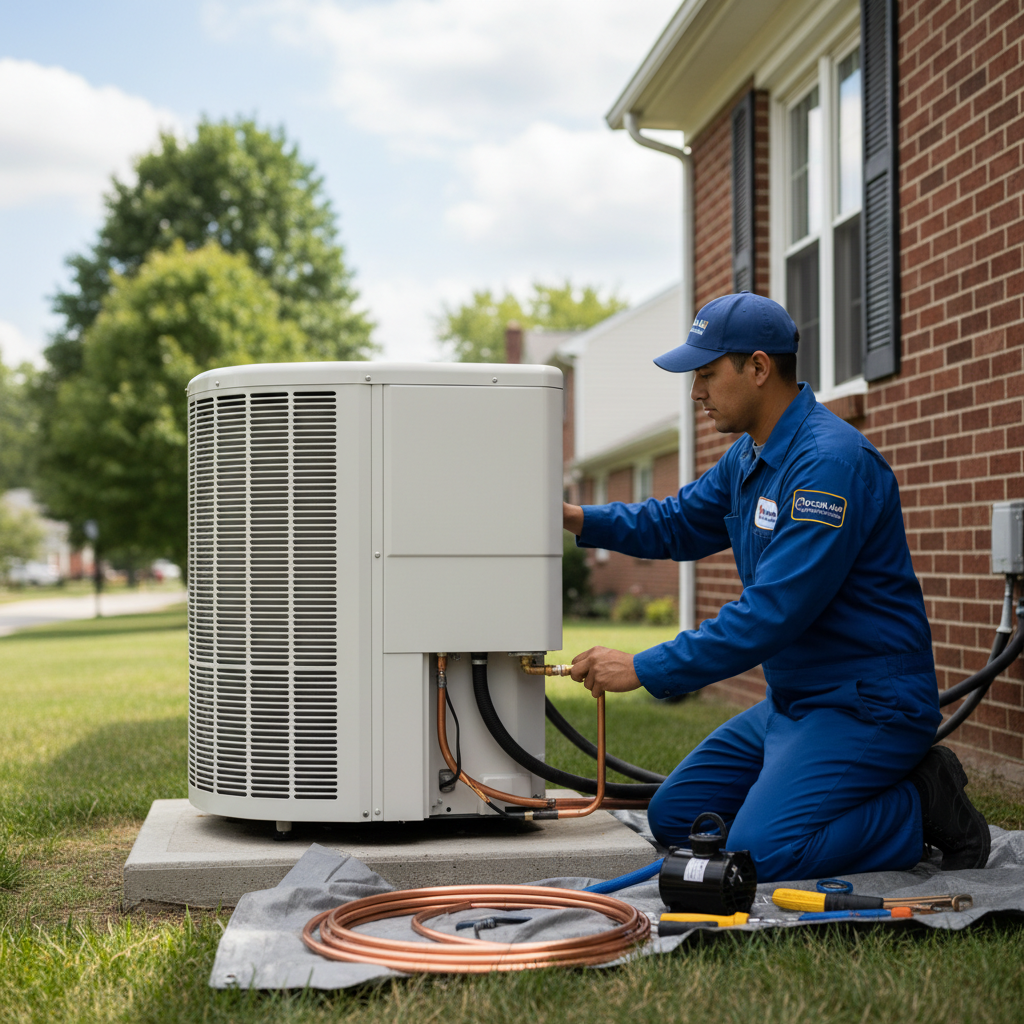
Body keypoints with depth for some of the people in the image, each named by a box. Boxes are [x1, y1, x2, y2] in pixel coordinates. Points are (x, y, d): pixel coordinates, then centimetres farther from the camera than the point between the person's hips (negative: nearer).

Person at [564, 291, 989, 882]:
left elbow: (773, 614, -29)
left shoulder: (832, 462, -24)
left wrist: (644, 670, -24)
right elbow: (680, 524, 24)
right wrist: (580, 519, 7)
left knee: (758, 854, -23)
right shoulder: (749, 456, 8)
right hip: (793, 698, 10)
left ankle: (923, 808, -1)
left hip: (866, 703, -10)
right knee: (674, 817, 10)